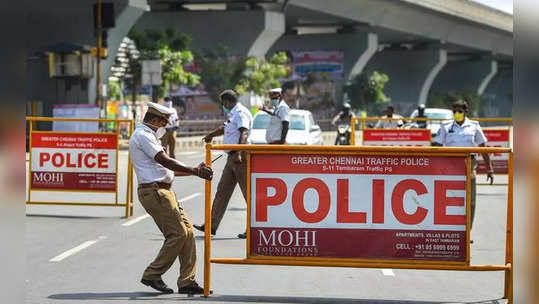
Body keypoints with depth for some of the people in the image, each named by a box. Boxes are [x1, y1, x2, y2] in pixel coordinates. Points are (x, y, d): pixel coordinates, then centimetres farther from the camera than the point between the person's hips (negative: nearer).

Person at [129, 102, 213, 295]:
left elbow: (164, 169, 24)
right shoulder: (143, 136, -10)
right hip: (154, 191, -11)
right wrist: (195, 172, -21)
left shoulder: (147, 136, 24)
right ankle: (152, 275, -2)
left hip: (162, 191, 11)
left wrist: (195, 170, 16)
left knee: (186, 230, 5)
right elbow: (165, 161, -19)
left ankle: (187, 281, 5)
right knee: (178, 233, -11)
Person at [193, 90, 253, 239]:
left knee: (248, 193, -7)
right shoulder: (234, 114, 20)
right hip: (232, 158, 10)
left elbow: (243, 134, -25)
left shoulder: (241, 113, -11)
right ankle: (212, 225, 15)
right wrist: (211, 135, 52)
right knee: (222, 191, 11)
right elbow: (224, 128, 39)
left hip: (240, 158, -10)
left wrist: (238, 153, -37)